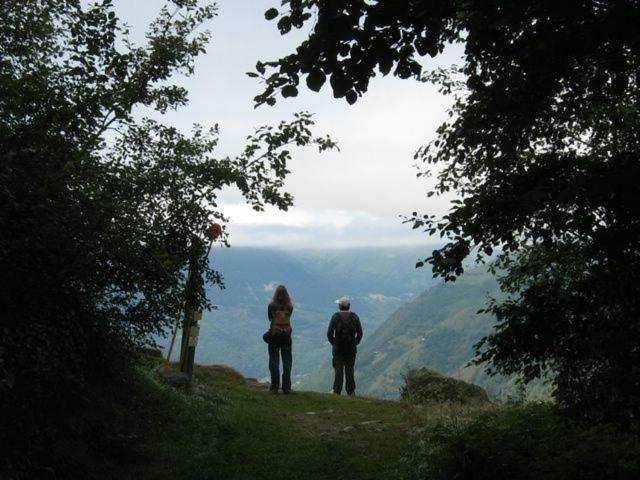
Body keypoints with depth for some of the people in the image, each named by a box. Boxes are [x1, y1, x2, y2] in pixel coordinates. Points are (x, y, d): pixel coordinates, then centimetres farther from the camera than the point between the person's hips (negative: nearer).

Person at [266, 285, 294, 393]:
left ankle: (275, 386, 6)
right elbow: (288, 318, 6)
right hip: (287, 335, 2)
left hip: (274, 335, -1)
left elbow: (269, 318, 4)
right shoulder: (289, 306, -5)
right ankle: (286, 387, 6)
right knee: (287, 361, 7)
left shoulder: (272, 306, -9)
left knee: (274, 361, 6)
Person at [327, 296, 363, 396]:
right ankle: (350, 392, 11)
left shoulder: (336, 317, -7)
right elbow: (360, 333, 1)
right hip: (351, 349, 2)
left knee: (338, 371, 2)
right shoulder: (355, 317, 0)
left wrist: (333, 343, 6)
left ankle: (337, 392, 2)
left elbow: (329, 333, -8)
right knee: (350, 371, 8)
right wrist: (355, 343, 12)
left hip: (338, 349, -2)